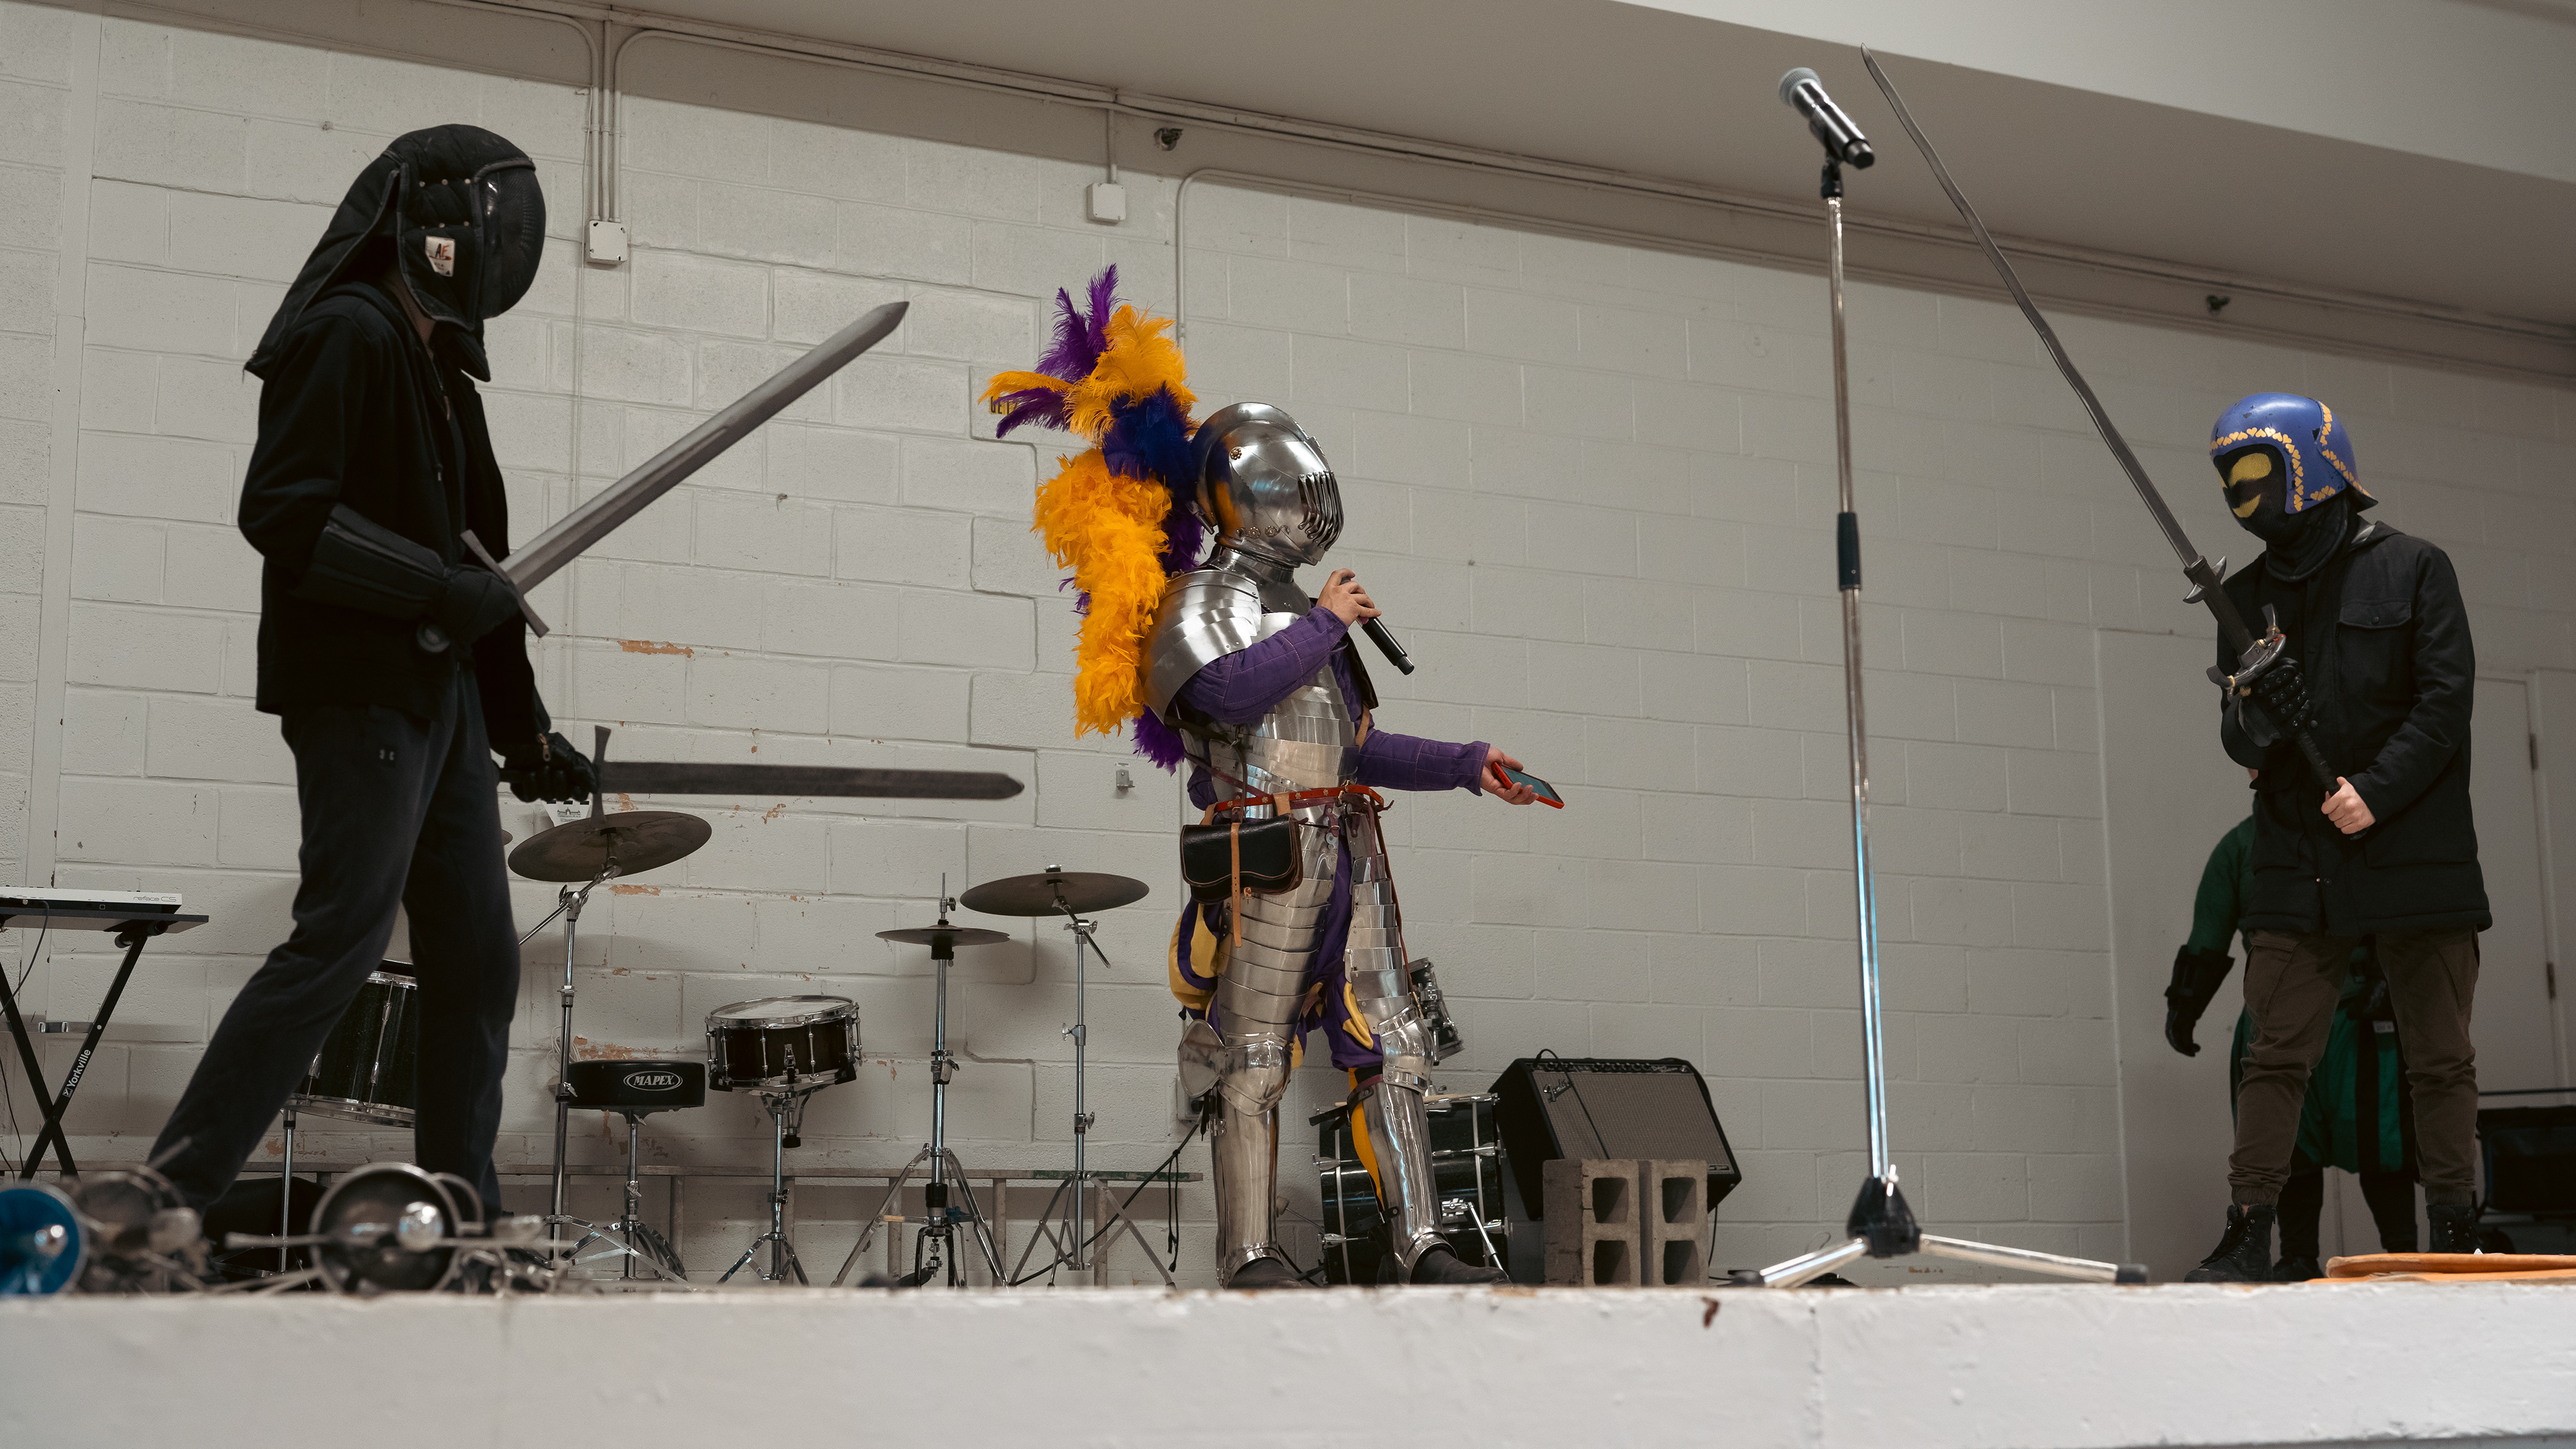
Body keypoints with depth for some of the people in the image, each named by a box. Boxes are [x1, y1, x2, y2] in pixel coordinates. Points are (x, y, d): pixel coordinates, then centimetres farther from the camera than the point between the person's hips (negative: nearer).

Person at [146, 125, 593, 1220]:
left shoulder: (439, 369, 22)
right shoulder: (346, 333, -6)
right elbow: (279, 511, -17)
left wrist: (526, 730, 20)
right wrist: (436, 584, -19)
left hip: (442, 696, 9)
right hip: (360, 694, -9)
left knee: (479, 965, 6)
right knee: (340, 942, -14)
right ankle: (165, 1202, -8)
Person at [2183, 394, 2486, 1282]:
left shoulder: (2413, 569, 2)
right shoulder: (2249, 597, 13)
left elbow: (2447, 699, -5)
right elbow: (2240, 744, 9)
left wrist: (2375, 792, -15)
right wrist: (2256, 714, -15)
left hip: (2417, 852, -3)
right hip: (2297, 865, 3)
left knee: (2440, 1059, 2)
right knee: (2275, 1056, -3)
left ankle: (2456, 1235, 11)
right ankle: (2247, 1240, -1)